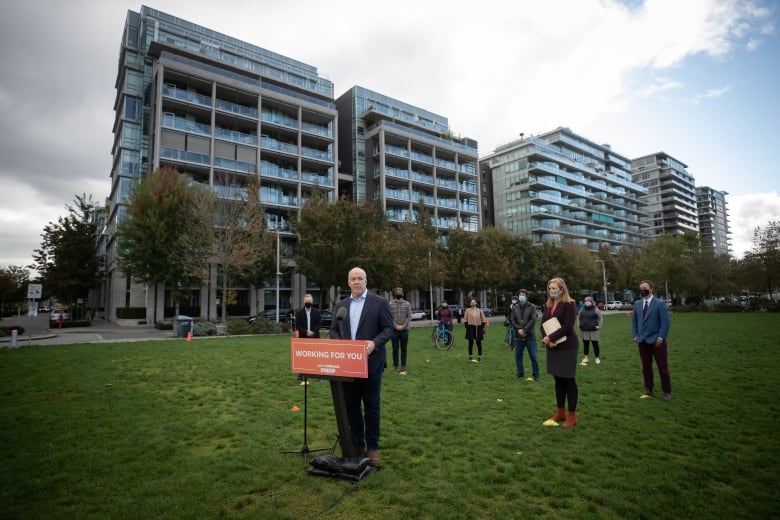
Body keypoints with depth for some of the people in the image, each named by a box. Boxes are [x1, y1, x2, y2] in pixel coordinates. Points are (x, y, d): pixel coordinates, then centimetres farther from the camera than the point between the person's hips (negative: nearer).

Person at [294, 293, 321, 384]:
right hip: (303, 338, -1)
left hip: (314, 337, 1)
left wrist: (313, 332, -13)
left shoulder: (317, 312, 6)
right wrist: (306, 332, -14)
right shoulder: (299, 313, 3)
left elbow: (319, 323, 0)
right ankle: (303, 378, 5)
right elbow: (298, 326, -2)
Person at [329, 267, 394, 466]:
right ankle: (356, 444, 28)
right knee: (351, 405, 12)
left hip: (371, 362, -4)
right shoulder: (341, 305, 10)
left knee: (371, 407, 6)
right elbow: (333, 330, 11)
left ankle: (372, 448, 20)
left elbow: (388, 328, -5)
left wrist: (374, 343, -21)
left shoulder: (380, 302, -3)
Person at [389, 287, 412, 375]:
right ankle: (395, 366, 14)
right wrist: (396, 326, -13)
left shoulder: (407, 304, 4)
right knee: (395, 349, 5)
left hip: (404, 329, 1)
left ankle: (403, 367, 12)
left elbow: (409, 316, 0)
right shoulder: (390, 304, 1)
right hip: (394, 330, -1)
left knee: (404, 349, 6)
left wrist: (403, 326, -11)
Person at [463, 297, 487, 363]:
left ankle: (479, 357, 9)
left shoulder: (480, 310, 5)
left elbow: (483, 320, 7)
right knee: (471, 343, 5)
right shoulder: (467, 310, 1)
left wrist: (482, 328, -1)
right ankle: (470, 357, 17)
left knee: (479, 343, 2)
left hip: (478, 328, 1)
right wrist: (467, 328, -5)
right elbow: (465, 320, 2)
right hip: (470, 328, -1)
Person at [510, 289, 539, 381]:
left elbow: (533, 320, -10)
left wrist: (524, 330, -16)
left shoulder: (532, 307, 0)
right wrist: (519, 329, -12)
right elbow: (511, 320, 3)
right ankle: (520, 373, 22)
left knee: (533, 357, 1)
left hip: (530, 336, -3)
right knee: (518, 356, 8)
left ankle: (536, 375, 13)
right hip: (518, 336, 3)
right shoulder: (514, 307, 8)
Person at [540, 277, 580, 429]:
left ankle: (572, 415, 12)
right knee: (558, 380, 14)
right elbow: (543, 325, 7)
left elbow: (567, 327, -18)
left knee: (569, 380, 1)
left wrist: (550, 338, -18)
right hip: (552, 348, 6)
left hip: (567, 347, -6)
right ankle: (560, 412, 24)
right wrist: (545, 339, -10)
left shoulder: (569, 305, -10)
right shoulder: (547, 306, 10)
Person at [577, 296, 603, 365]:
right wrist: (579, 324, 12)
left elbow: (601, 318, -2)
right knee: (585, 344, 9)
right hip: (584, 331, 4)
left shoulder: (595, 309, -6)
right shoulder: (582, 309, 7)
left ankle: (597, 358, 12)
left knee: (595, 344, 2)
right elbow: (578, 317, 20)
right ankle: (585, 358, 17)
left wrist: (599, 326, -5)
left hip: (593, 330, -4)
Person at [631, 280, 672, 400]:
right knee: (646, 367, 10)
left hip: (657, 340, -4)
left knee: (663, 367, 4)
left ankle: (667, 391, 16)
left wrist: (660, 337, -15)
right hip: (642, 341, 4)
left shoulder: (660, 303, -7)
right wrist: (635, 335, 4)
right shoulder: (637, 304, 8)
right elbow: (634, 321, 13)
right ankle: (648, 390, 19)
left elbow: (665, 322, -10)